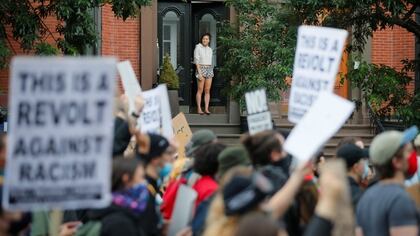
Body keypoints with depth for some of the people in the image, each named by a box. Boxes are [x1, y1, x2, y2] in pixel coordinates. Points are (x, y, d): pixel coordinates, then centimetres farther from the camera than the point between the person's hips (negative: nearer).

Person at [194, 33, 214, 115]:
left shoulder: (210, 49, 13)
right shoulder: (198, 48, -3)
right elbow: (196, 61, -8)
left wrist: (211, 72, 11)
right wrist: (199, 73, -16)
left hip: (209, 69, 5)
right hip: (201, 69, -5)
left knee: (207, 90, 1)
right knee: (200, 90, -5)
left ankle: (206, 109, 0)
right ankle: (199, 108, -2)